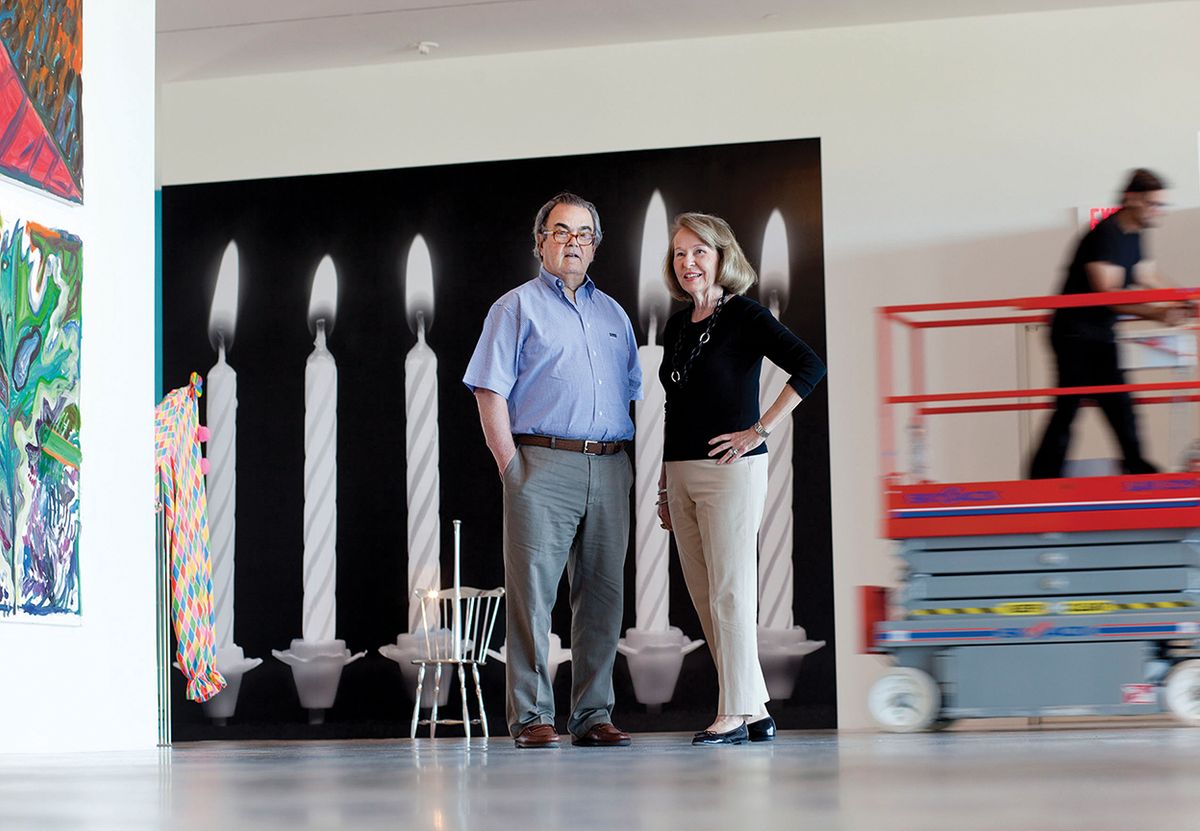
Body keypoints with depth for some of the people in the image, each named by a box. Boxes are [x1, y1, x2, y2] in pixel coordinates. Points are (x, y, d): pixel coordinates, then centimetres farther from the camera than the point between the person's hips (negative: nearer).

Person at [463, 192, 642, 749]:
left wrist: (629, 465, 11)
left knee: (603, 594, 5)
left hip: (608, 469, 5)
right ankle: (531, 716, -4)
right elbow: (490, 391, -3)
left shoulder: (613, 314, 21)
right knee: (532, 592, -8)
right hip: (543, 466, -5)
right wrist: (510, 465, -11)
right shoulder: (518, 307, 5)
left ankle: (593, 715, 11)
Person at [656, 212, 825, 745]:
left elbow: (809, 367, -16)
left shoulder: (744, 316, -5)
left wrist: (760, 429, -16)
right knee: (704, 600, 7)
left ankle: (735, 714, -1)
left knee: (729, 593, -6)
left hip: (731, 469, -8)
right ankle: (756, 711, 14)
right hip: (681, 472, 8)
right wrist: (664, 486, 17)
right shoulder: (676, 328, 16)